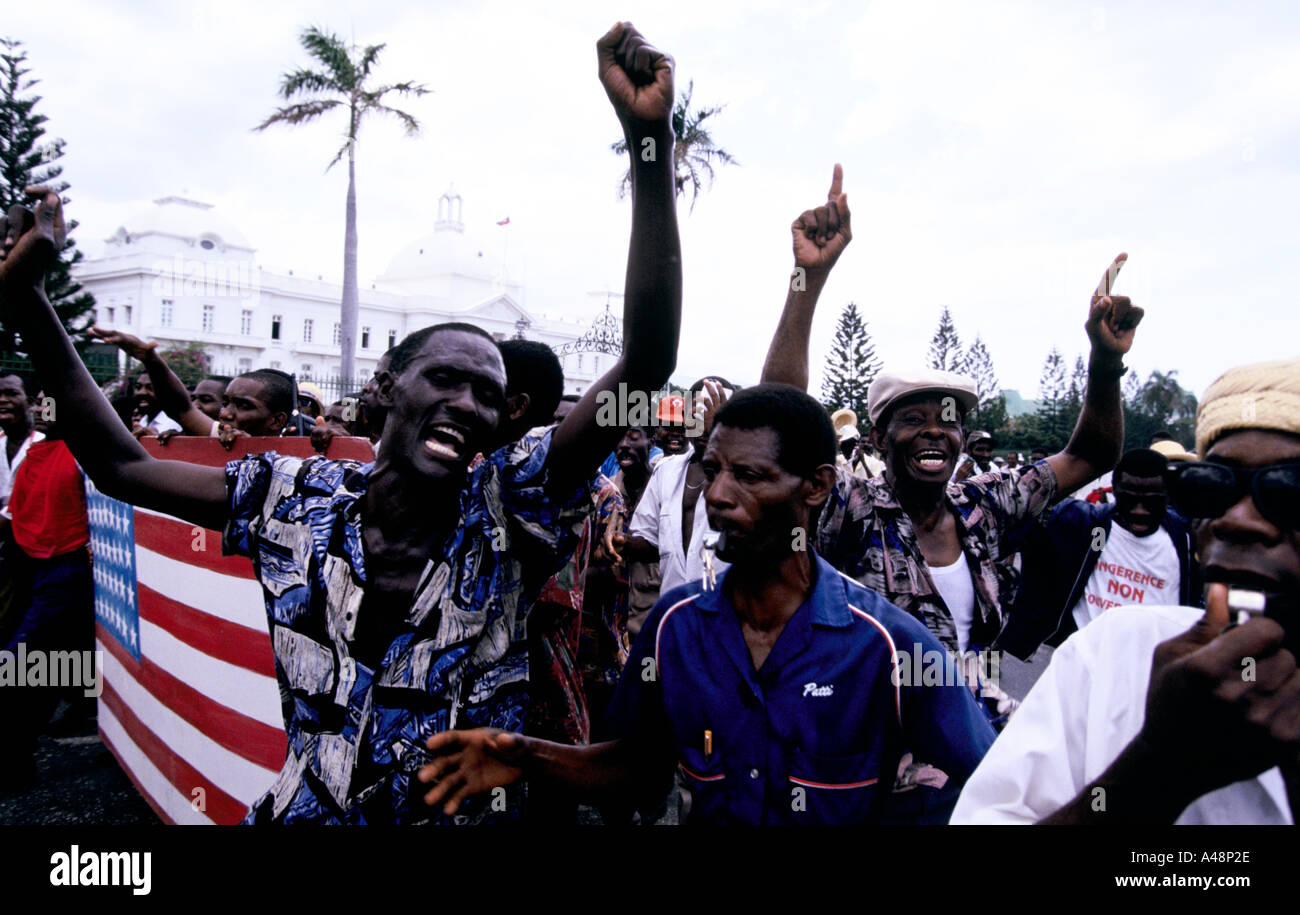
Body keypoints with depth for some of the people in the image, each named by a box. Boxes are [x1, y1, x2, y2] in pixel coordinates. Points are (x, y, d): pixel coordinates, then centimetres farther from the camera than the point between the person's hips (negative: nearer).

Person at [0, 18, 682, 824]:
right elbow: (120, 464, 0)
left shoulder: (511, 505, -17)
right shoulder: (296, 498, -8)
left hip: (470, 809, -1)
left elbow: (646, 367, -29)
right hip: (306, 809, 2)